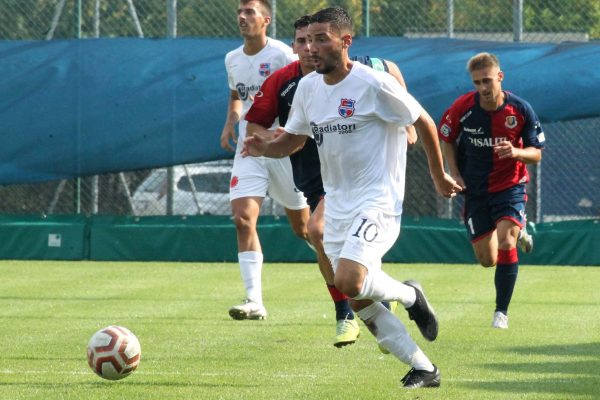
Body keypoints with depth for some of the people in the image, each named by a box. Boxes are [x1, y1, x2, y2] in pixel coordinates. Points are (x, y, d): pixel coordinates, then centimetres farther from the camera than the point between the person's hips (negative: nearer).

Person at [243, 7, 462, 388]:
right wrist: (265, 147, -7)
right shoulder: (308, 87, 5)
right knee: (359, 302, 4)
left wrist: (439, 176, 3)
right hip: (337, 203, 7)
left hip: (377, 200, -7)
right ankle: (424, 369, 16)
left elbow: (424, 123, -6)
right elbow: (293, 139, 15)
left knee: (348, 281, -26)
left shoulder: (373, 83, -15)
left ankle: (409, 295, 5)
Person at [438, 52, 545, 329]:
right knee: (487, 260, 3)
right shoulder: (462, 107, -11)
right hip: (475, 190, 2)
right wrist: (454, 174, -1)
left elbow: (537, 154, -5)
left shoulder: (521, 109, -13)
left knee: (506, 242, -24)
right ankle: (518, 233, 41)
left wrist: (516, 152, -27)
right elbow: (446, 138, 9)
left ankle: (501, 311, -11)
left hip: (510, 186, -2)